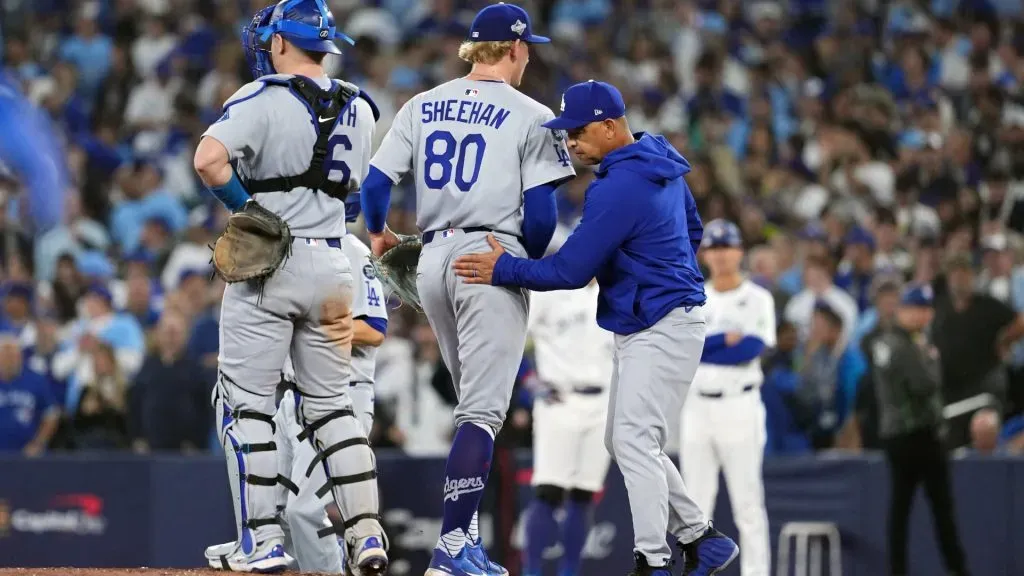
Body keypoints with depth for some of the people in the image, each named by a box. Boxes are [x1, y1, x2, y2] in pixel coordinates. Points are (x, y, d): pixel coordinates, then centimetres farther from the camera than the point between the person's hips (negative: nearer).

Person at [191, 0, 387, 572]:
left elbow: (210, 159, -25)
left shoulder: (264, 98, -10)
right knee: (331, 405, 13)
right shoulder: (359, 109, 9)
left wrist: (249, 209, -13)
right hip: (332, 263, 6)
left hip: (267, 267, -6)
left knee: (246, 402, 2)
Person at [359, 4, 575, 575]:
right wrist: (531, 262, 10)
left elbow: (376, 182, 7)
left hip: (432, 260, 6)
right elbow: (541, 211, -9)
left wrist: (378, 233, 27)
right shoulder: (530, 117, -4)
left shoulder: (422, 106, 10)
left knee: (477, 405, 19)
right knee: (482, 411, -7)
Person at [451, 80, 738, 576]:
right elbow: (693, 232, 22)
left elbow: (569, 270, -20)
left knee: (634, 440, -15)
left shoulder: (618, 188, -21)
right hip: (638, 328, 11)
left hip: (662, 328, -11)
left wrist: (503, 270, -13)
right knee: (624, 442, 14)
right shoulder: (662, 164, 9)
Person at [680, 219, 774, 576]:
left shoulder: (758, 299, 1)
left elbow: (754, 348, -14)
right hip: (697, 408, 4)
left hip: (740, 408, -4)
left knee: (748, 500, -5)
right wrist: (727, 339, -12)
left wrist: (701, 347, -10)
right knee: (696, 502, 5)